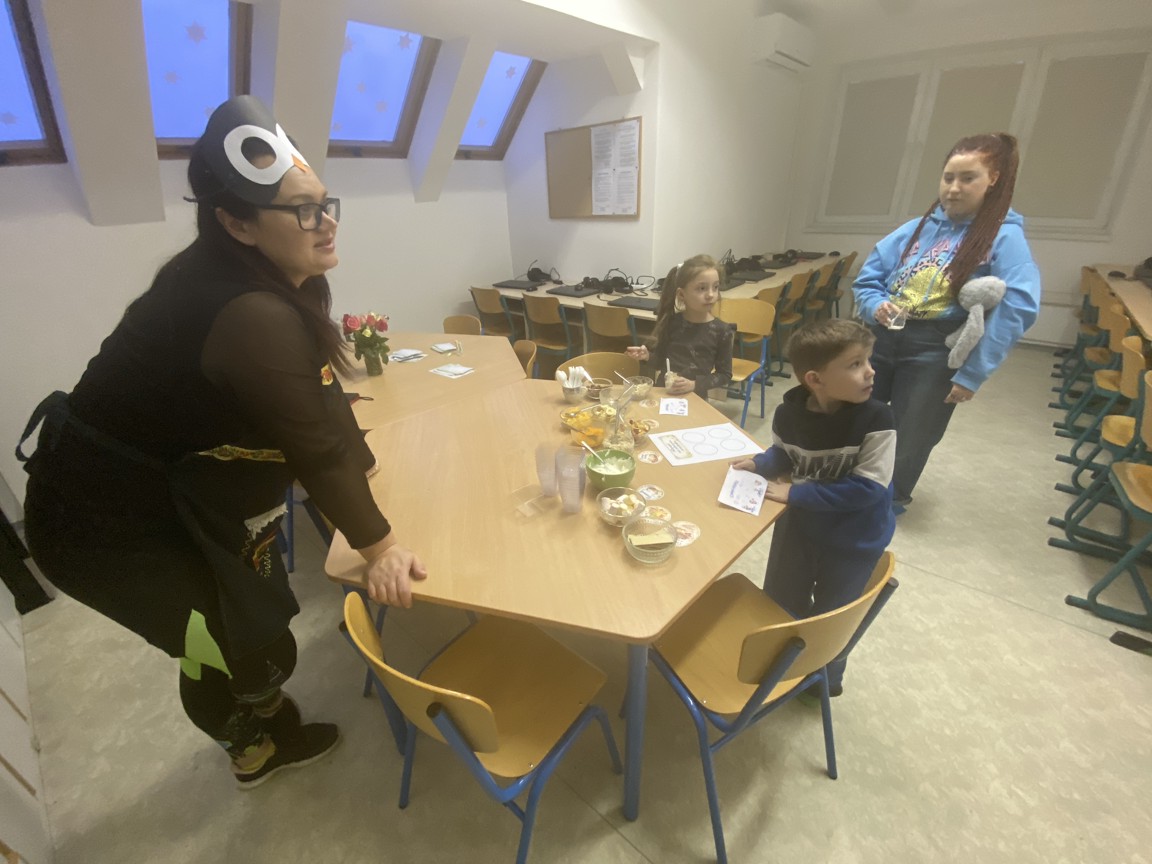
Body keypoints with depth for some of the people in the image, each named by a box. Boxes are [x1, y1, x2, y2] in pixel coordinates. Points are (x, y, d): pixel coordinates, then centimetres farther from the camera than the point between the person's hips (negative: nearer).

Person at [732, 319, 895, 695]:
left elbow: (869, 488, -28)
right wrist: (761, 463, -17)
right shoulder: (789, 410, -18)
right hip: (799, 523, 3)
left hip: (854, 537, -3)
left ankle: (825, 677, 50)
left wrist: (797, 493, -28)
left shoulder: (876, 419, -27)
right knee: (779, 603, 21)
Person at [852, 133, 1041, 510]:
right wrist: (875, 307, -14)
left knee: (909, 439, 10)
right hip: (880, 340, 4)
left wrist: (973, 373, -20)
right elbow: (866, 281, 9)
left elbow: (1018, 307, -15)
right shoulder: (916, 229, 6)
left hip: (935, 355, -4)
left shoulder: (1004, 236, -7)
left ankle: (891, 500, 37)